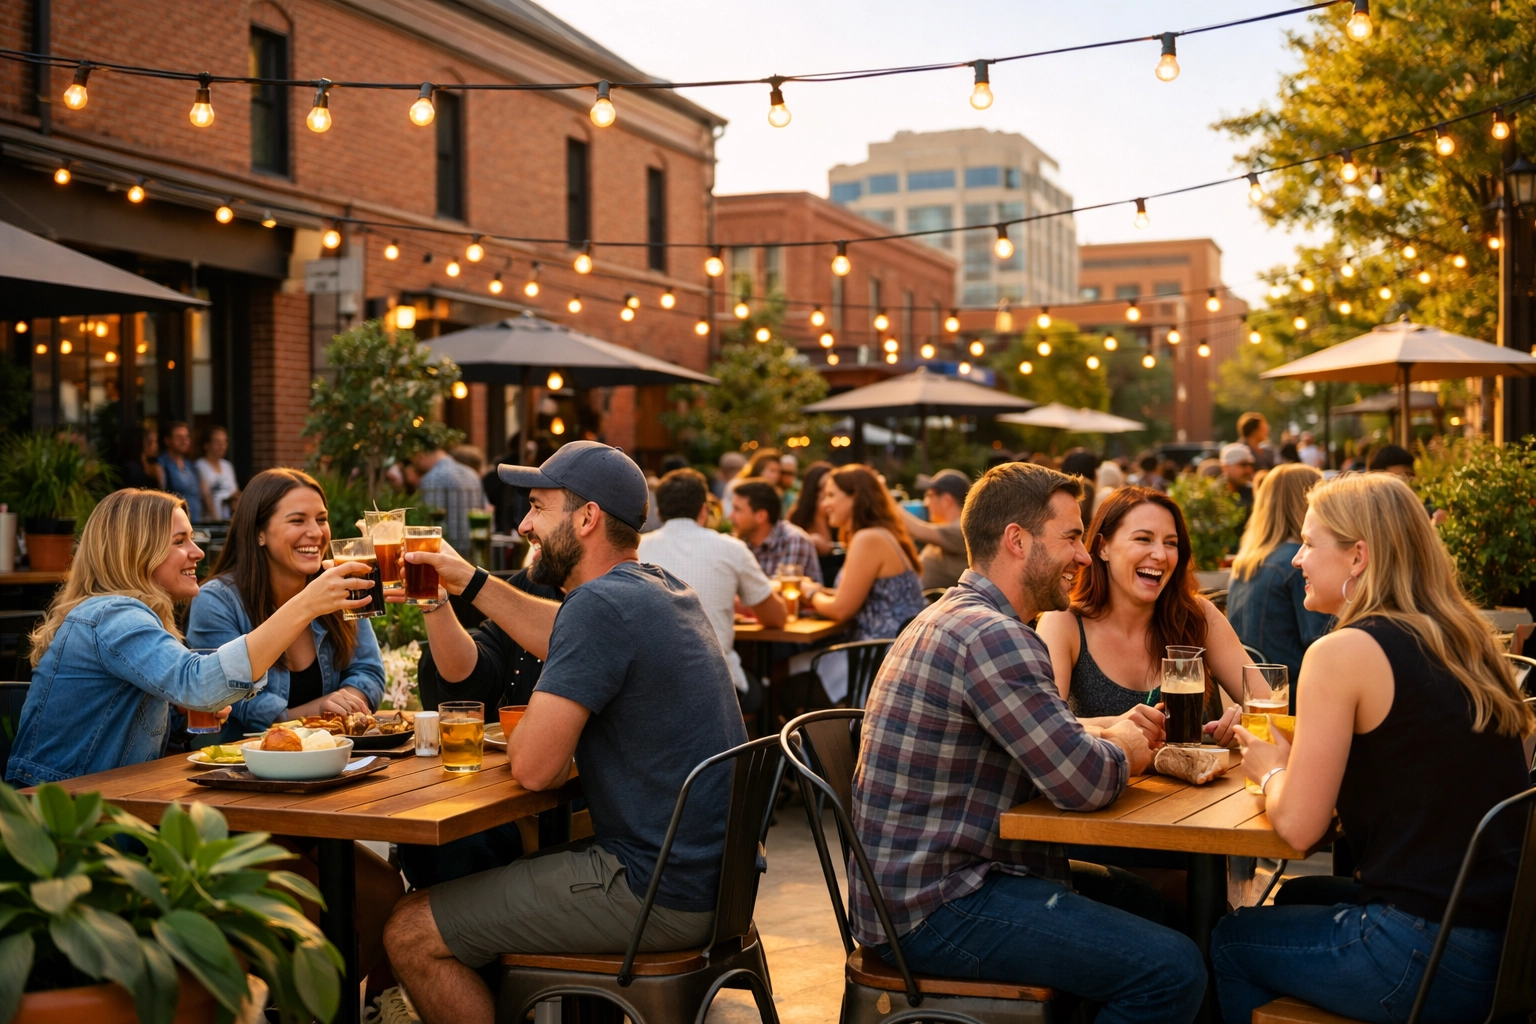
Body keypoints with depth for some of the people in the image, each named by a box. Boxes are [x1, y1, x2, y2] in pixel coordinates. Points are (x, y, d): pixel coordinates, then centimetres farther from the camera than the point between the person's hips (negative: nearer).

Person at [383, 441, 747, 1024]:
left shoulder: (602, 605, -21)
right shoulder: (657, 587, 9)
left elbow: (534, 767, -22)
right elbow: (564, 640, 28)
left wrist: (521, 735, 0)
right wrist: (467, 580, 25)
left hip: (656, 892, -10)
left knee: (410, 935, -5)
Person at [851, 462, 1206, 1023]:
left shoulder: (953, 616, 14)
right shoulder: (990, 636, -20)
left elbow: (1049, 742, 21)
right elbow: (1084, 782, -23)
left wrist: (1109, 737, 3)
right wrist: (1122, 751, -1)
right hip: (934, 909, -11)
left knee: (1137, 896, 22)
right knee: (1175, 971, -15)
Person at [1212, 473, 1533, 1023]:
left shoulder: (1344, 652, -14)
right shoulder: (1467, 643, 9)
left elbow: (1297, 825, -14)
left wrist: (1270, 770, 7)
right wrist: (1292, 758, 15)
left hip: (1430, 960, -8)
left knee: (1230, 940, 17)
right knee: (1297, 897, 31)